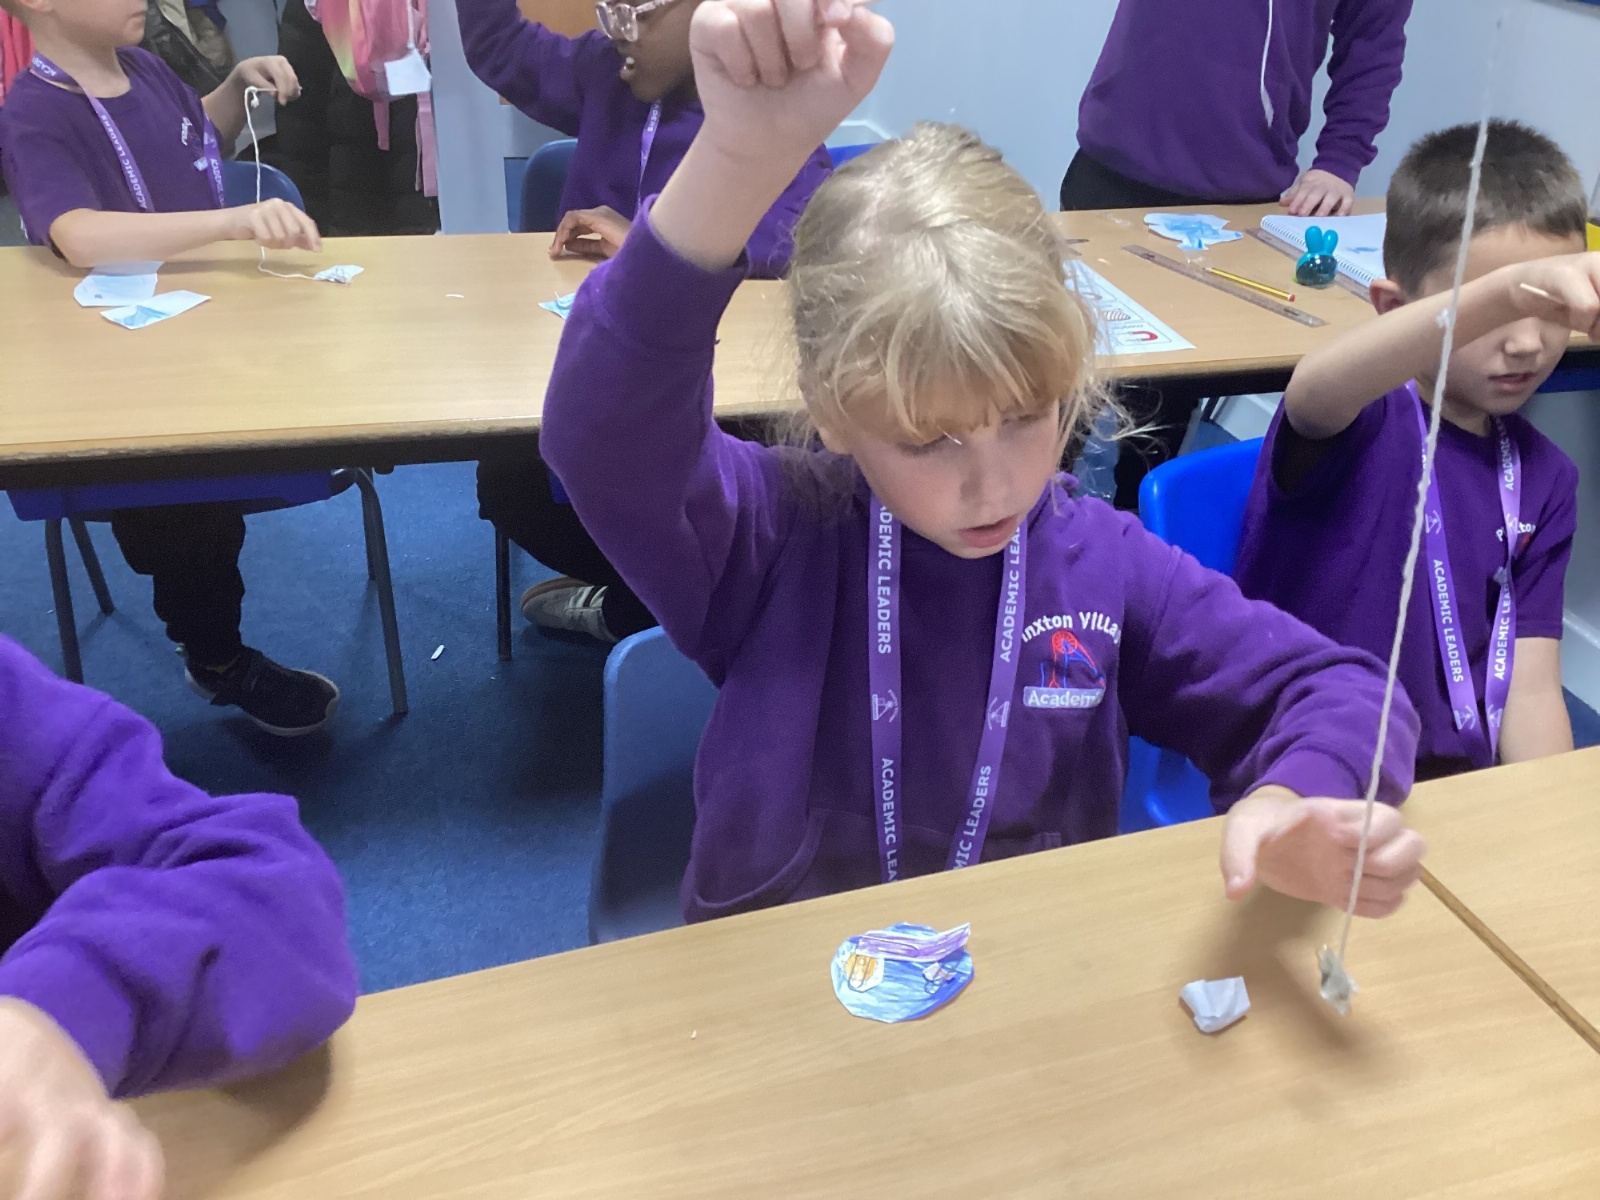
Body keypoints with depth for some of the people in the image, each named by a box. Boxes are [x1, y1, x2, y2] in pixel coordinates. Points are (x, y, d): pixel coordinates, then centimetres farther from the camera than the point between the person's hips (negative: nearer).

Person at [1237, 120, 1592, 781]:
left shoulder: (1543, 478, 7)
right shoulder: (1365, 419, -10)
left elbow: (1530, 689, 4)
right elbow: (1315, 388, -36)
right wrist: (1508, 290, -50)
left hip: (1457, 781, 4)